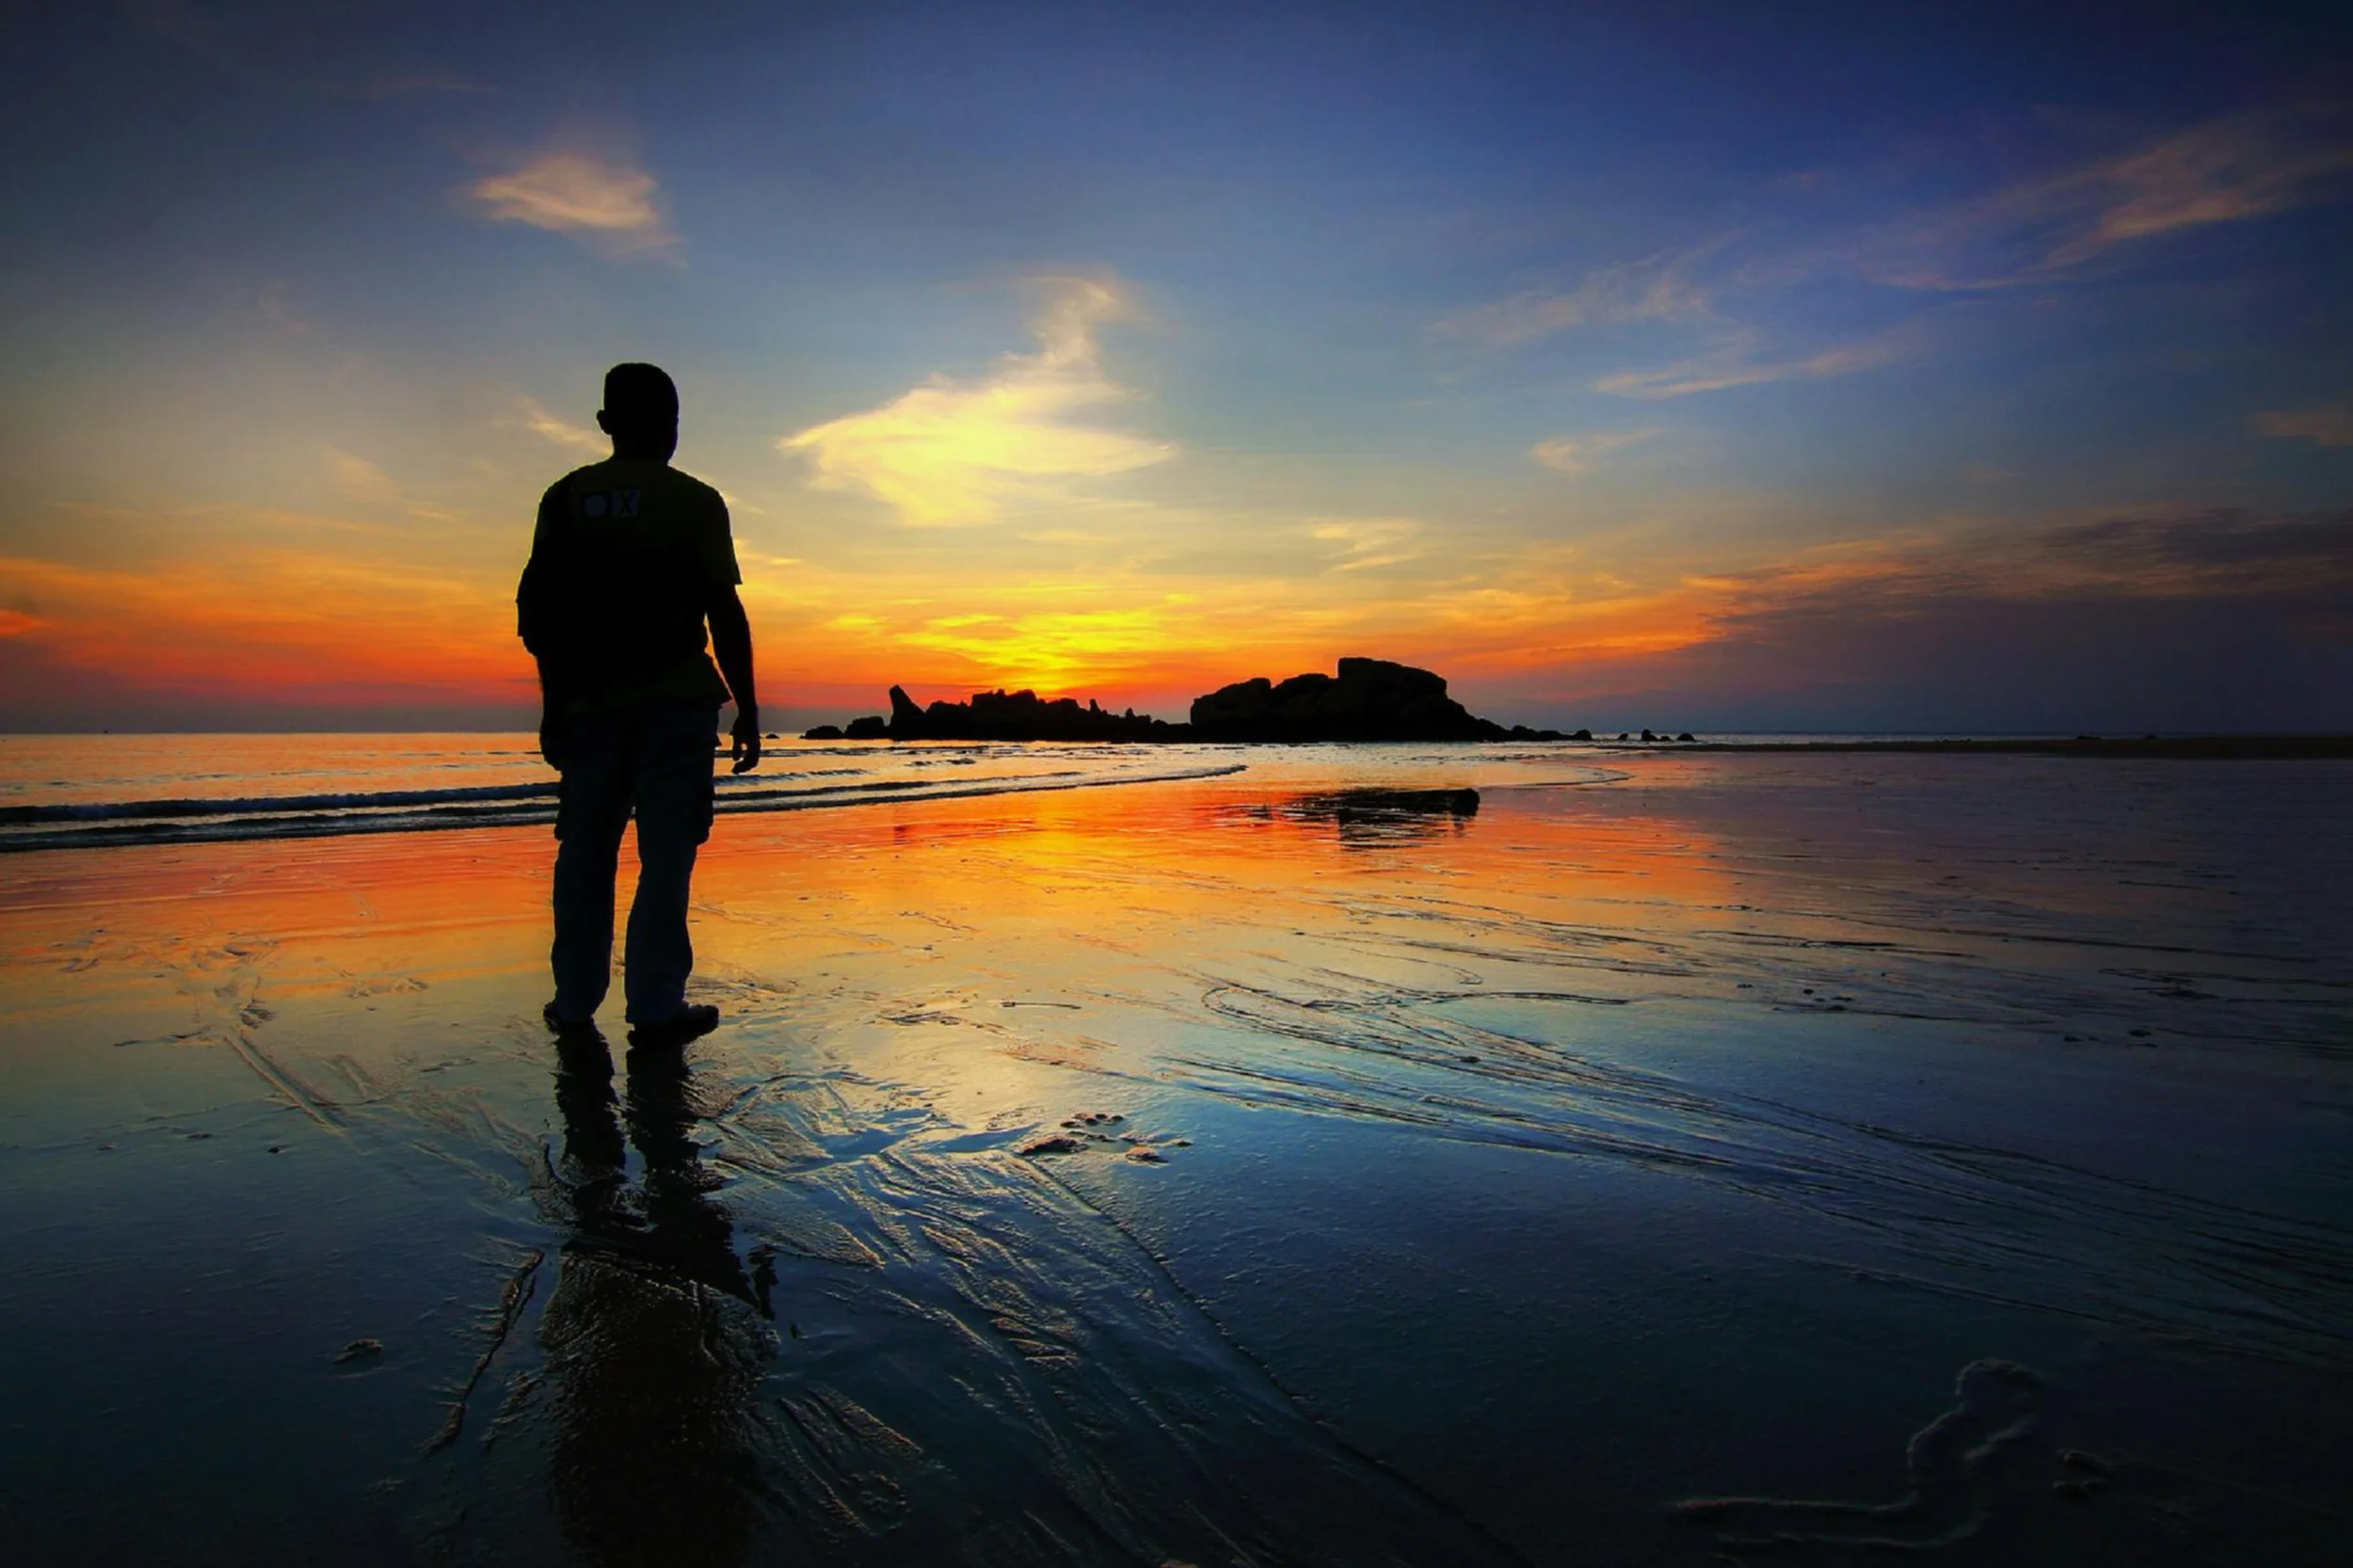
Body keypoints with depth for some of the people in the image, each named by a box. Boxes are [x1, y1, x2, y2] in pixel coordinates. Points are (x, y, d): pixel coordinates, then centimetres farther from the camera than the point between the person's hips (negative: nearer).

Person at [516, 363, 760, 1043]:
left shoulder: (565, 498, 9)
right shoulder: (694, 502, -2)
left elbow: (535, 613, 8)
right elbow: (725, 615, -7)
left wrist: (553, 703, 16)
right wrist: (747, 709, -2)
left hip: (587, 703, 4)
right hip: (674, 703, -4)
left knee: (584, 854, 13)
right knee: (666, 855, -1)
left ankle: (575, 1002, 19)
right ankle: (655, 1007, -1)